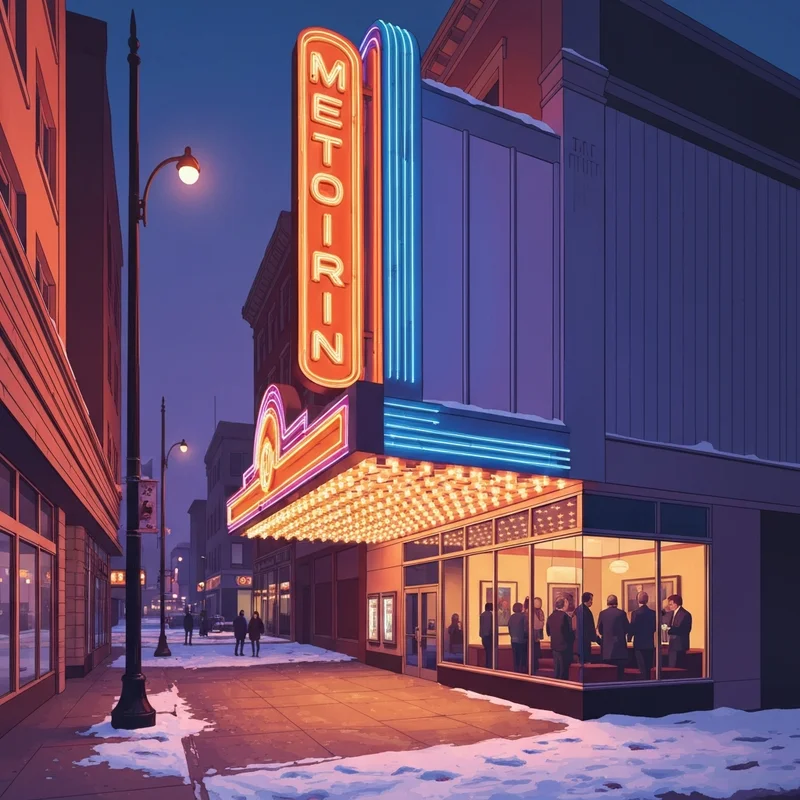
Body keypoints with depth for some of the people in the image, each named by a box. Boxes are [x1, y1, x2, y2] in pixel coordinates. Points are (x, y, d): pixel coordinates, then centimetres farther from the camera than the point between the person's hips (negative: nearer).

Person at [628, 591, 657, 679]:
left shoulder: (635, 612, -13)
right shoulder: (653, 613, 1)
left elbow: (632, 628, -12)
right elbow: (654, 627, 8)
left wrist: (629, 638, 6)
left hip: (639, 643, -4)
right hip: (650, 643, 4)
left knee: (643, 668, -1)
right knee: (649, 668, 12)